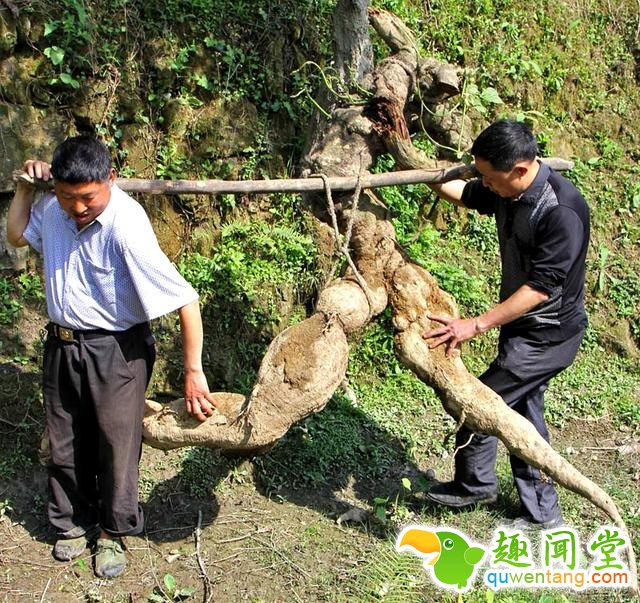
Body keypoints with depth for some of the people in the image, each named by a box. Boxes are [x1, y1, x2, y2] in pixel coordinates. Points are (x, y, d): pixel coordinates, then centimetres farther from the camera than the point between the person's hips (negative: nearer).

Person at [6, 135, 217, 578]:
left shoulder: (126, 226, -28)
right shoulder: (54, 209, -7)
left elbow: (185, 300, -29)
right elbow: (16, 236, 17)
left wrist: (193, 371, -28)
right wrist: (26, 185, 2)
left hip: (116, 351, -6)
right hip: (62, 344, 6)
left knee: (117, 445, 8)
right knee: (67, 443, 18)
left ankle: (113, 532, 30)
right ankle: (75, 521, 39)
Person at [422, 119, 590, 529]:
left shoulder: (562, 210, -29)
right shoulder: (506, 191, -4)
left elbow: (541, 288, -29)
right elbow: (466, 194, 18)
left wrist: (476, 325, -29)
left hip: (549, 334, -9)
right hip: (524, 326, 9)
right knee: (523, 411, 16)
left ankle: (474, 483, 23)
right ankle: (542, 513, 30)